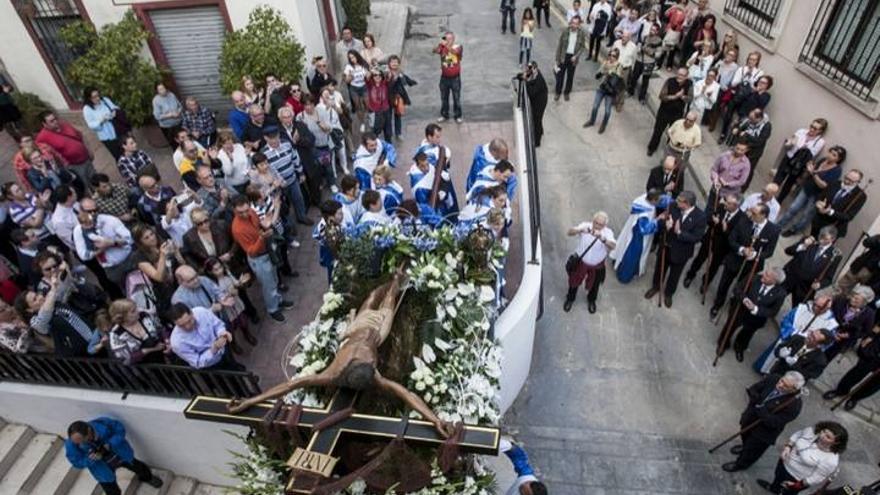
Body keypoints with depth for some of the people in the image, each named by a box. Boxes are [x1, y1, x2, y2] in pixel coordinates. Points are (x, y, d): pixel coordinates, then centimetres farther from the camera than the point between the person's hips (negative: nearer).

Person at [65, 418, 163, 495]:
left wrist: (109, 445, -34)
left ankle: (147, 478, 63)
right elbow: (77, 463, -18)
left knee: (139, 467, 28)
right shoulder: (71, 445, -33)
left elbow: (120, 429, -18)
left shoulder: (102, 424, -36)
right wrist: (91, 458, -39)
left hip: (120, 455, 1)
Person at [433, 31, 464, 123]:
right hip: (444, 77, 2)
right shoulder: (442, 47, -1)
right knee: (444, 98, 12)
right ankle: (444, 115, 27)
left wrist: (446, 45, -43)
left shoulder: (458, 47, -6)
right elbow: (435, 51, -21)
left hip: (455, 78, -2)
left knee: (457, 98, 7)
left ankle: (458, 116, 20)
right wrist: (440, 44, -40)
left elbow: (455, 52, -29)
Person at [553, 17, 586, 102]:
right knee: (560, 75, 9)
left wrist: (576, 56, -16)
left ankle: (566, 92, 31)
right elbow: (559, 45, -4)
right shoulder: (565, 31, -11)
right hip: (564, 56, 0)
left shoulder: (581, 33, -9)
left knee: (570, 76, 13)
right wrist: (557, 59, -4)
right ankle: (558, 92, 26)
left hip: (573, 58, 1)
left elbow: (582, 47, -1)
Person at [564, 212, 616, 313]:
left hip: (597, 266, 0)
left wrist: (601, 238, -62)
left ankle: (591, 300, 58)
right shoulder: (585, 225, -23)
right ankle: (570, 299, 53)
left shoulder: (608, 232, -24)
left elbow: (612, 246, -44)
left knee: (594, 285, 25)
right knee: (574, 282, 22)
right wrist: (580, 230, -58)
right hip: (580, 262, 0)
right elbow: (570, 232, -37)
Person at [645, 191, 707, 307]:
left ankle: (668, 293, 48)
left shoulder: (700, 216, -26)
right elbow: (661, 220, -8)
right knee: (660, 268, 25)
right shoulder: (673, 206, -17)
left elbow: (696, 238, -23)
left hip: (680, 251, -2)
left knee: (674, 274, 22)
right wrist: (665, 224, -31)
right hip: (666, 246, 3)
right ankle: (656, 286, 53)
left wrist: (679, 233, -34)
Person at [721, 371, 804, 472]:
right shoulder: (772, 379, -22)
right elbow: (752, 389, -8)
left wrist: (760, 409, -35)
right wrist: (755, 397, -27)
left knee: (752, 450, 22)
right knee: (745, 435, 35)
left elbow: (775, 423, -31)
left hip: (764, 432, -4)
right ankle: (745, 447, 67)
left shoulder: (795, 404, -34)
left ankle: (740, 465, 49)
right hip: (750, 417, 5)